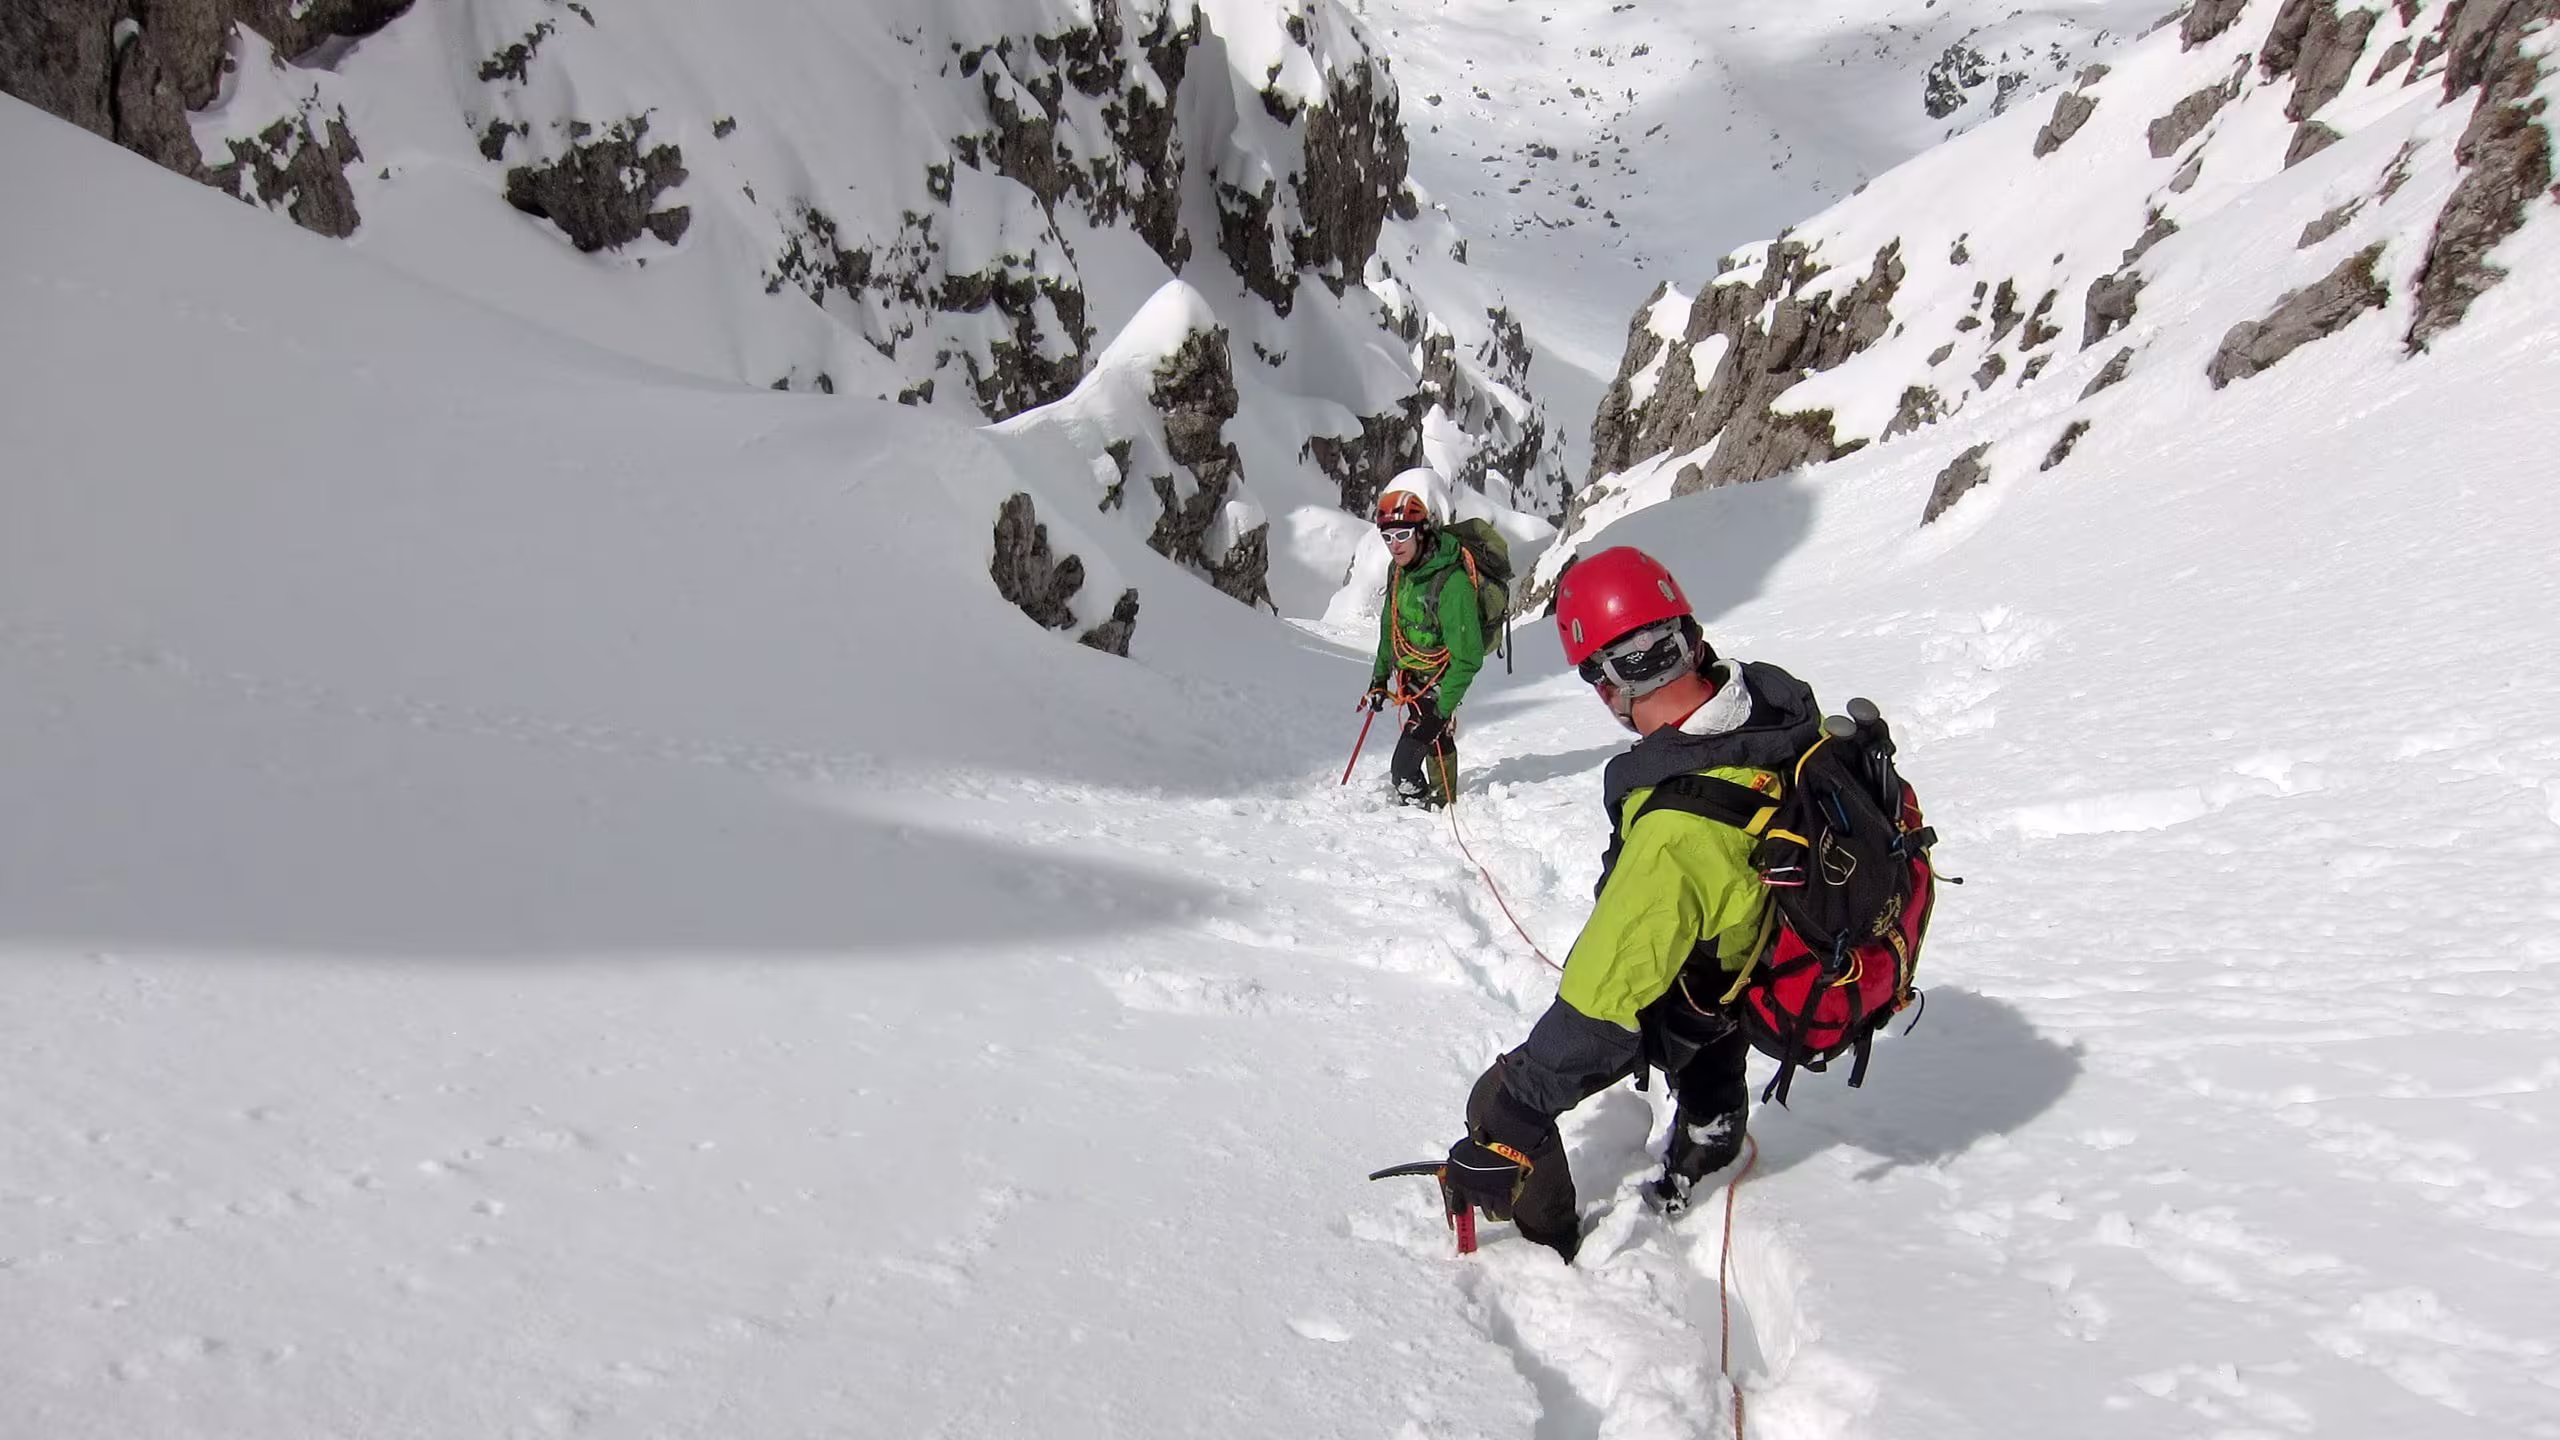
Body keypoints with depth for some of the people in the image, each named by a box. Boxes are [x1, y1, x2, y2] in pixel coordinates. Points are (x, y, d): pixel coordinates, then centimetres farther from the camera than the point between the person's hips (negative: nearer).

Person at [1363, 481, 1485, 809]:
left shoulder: (1452, 583, -30)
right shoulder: (1400, 570, -4)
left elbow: (1467, 657, -26)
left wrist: (1444, 708, -25)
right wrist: (1379, 678, 15)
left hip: (1436, 684, -8)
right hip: (1409, 679, 8)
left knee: (1404, 770, -14)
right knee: (1437, 743, 26)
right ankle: (1443, 800, 43)